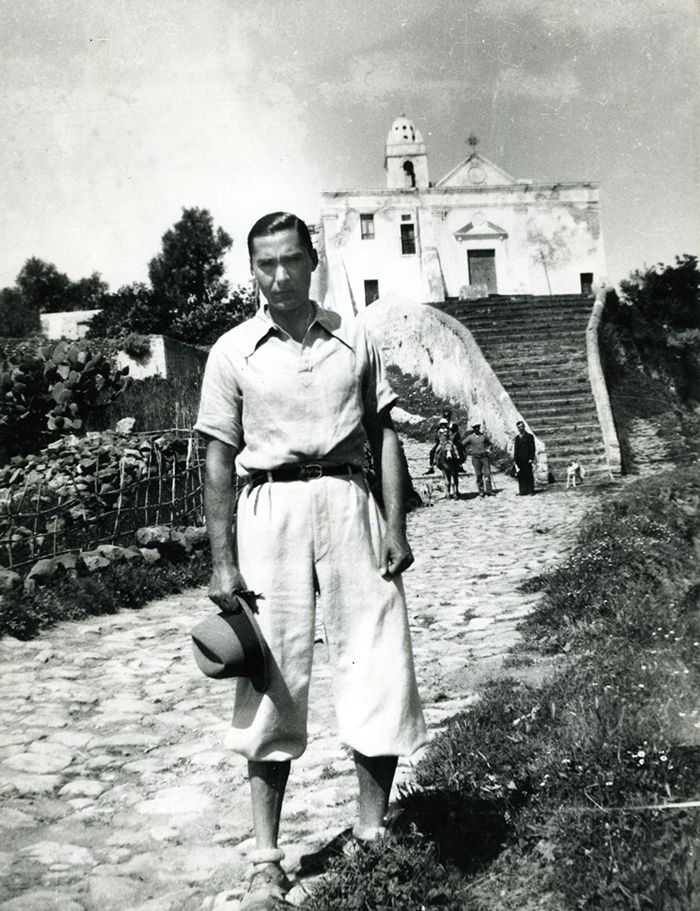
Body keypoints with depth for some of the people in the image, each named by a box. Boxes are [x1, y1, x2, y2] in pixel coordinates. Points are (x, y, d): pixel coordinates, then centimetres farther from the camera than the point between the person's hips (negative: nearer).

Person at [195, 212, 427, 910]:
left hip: (349, 501, 2)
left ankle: (373, 835, 21)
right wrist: (222, 561, -3)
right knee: (273, 678, 2)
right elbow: (219, 460, 3)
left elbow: (383, 434, 11)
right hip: (270, 508, -1)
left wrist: (396, 525, 1)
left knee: (377, 668, 1)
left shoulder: (355, 340, 10)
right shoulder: (233, 351, 5)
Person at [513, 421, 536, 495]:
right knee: (521, 476, -1)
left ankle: (531, 491, 0)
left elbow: (532, 448, -1)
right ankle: (523, 491, 1)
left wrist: (531, 458, -10)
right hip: (519, 460, 4)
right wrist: (515, 459, 8)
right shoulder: (517, 438, 18)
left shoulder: (529, 436, 4)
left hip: (527, 460, -4)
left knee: (529, 475, -4)